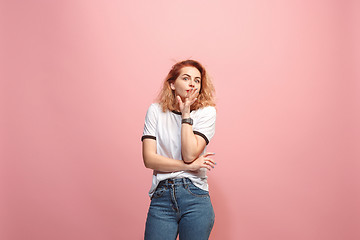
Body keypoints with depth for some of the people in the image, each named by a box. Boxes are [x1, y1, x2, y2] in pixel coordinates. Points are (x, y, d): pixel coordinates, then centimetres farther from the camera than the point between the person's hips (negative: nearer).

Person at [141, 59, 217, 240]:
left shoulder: (206, 112, 1)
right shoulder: (156, 111, 4)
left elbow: (190, 155, -12)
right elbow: (149, 159, -4)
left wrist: (186, 114, -8)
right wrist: (189, 166, -10)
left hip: (195, 197, 0)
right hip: (161, 198, 1)